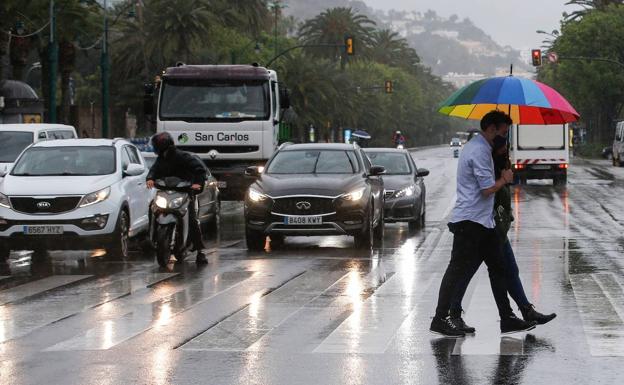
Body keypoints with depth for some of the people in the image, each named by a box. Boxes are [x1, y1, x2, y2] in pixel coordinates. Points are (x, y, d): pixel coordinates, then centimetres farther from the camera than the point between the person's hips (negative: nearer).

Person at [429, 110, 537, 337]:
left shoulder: (477, 147, 18)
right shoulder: (479, 151, -16)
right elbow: (488, 189, -20)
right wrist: (505, 180, -3)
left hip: (482, 221, 11)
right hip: (471, 222, -11)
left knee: (498, 268, 10)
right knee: (459, 270, -5)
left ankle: (507, 318, 13)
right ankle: (441, 319, 0)